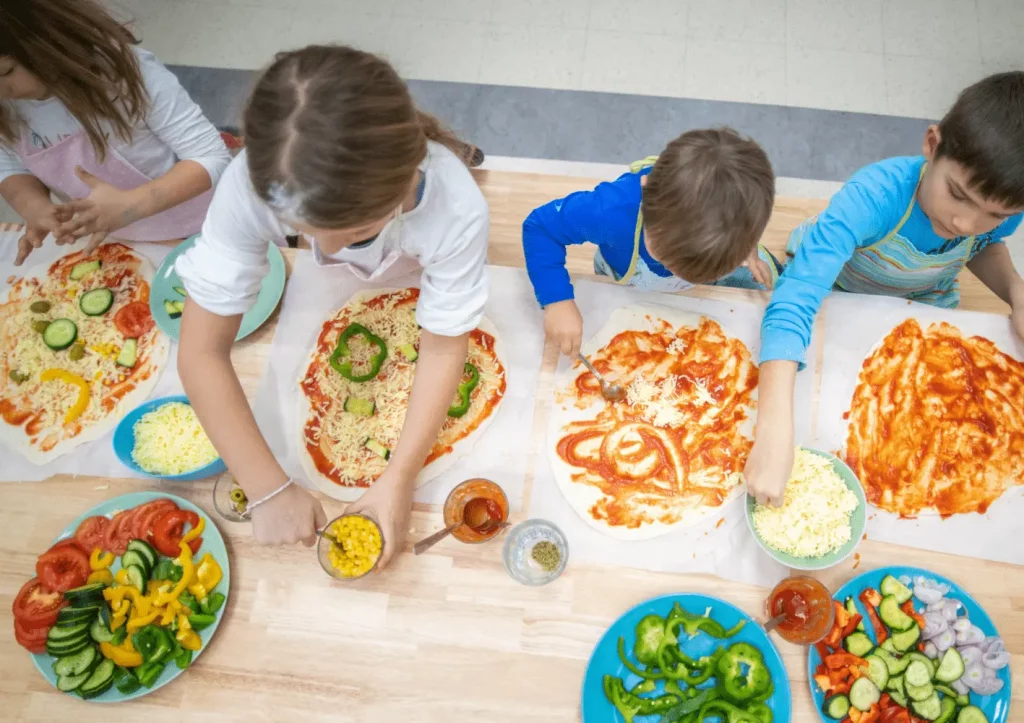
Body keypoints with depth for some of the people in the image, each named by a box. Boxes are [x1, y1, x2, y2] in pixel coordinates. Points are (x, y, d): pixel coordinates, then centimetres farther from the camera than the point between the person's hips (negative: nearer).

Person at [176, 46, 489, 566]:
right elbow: (201, 351, -39)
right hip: (337, 290, 2)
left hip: (421, 277, -2)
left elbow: (442, 349, -33)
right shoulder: (252, 185, -45)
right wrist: (271, 489, -41)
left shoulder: (457, 210, -47)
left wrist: (399, 479, -38)